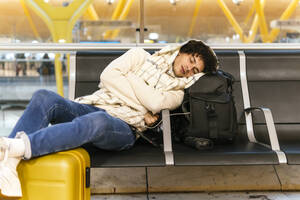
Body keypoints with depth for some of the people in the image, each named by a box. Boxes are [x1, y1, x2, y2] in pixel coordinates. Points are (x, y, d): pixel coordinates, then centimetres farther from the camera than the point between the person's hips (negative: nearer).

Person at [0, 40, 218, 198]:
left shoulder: (176, 92, 18)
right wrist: (142, 110, -2)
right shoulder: (141, 56, 20)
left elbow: (155, 103, -6)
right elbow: (108, 75, 3)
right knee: (44, 97, -26)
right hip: (90, 106, 3)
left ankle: (20, 146, -46)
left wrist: (129, 77, 3)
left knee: (97, 121, -39)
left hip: (123, 129, -2)